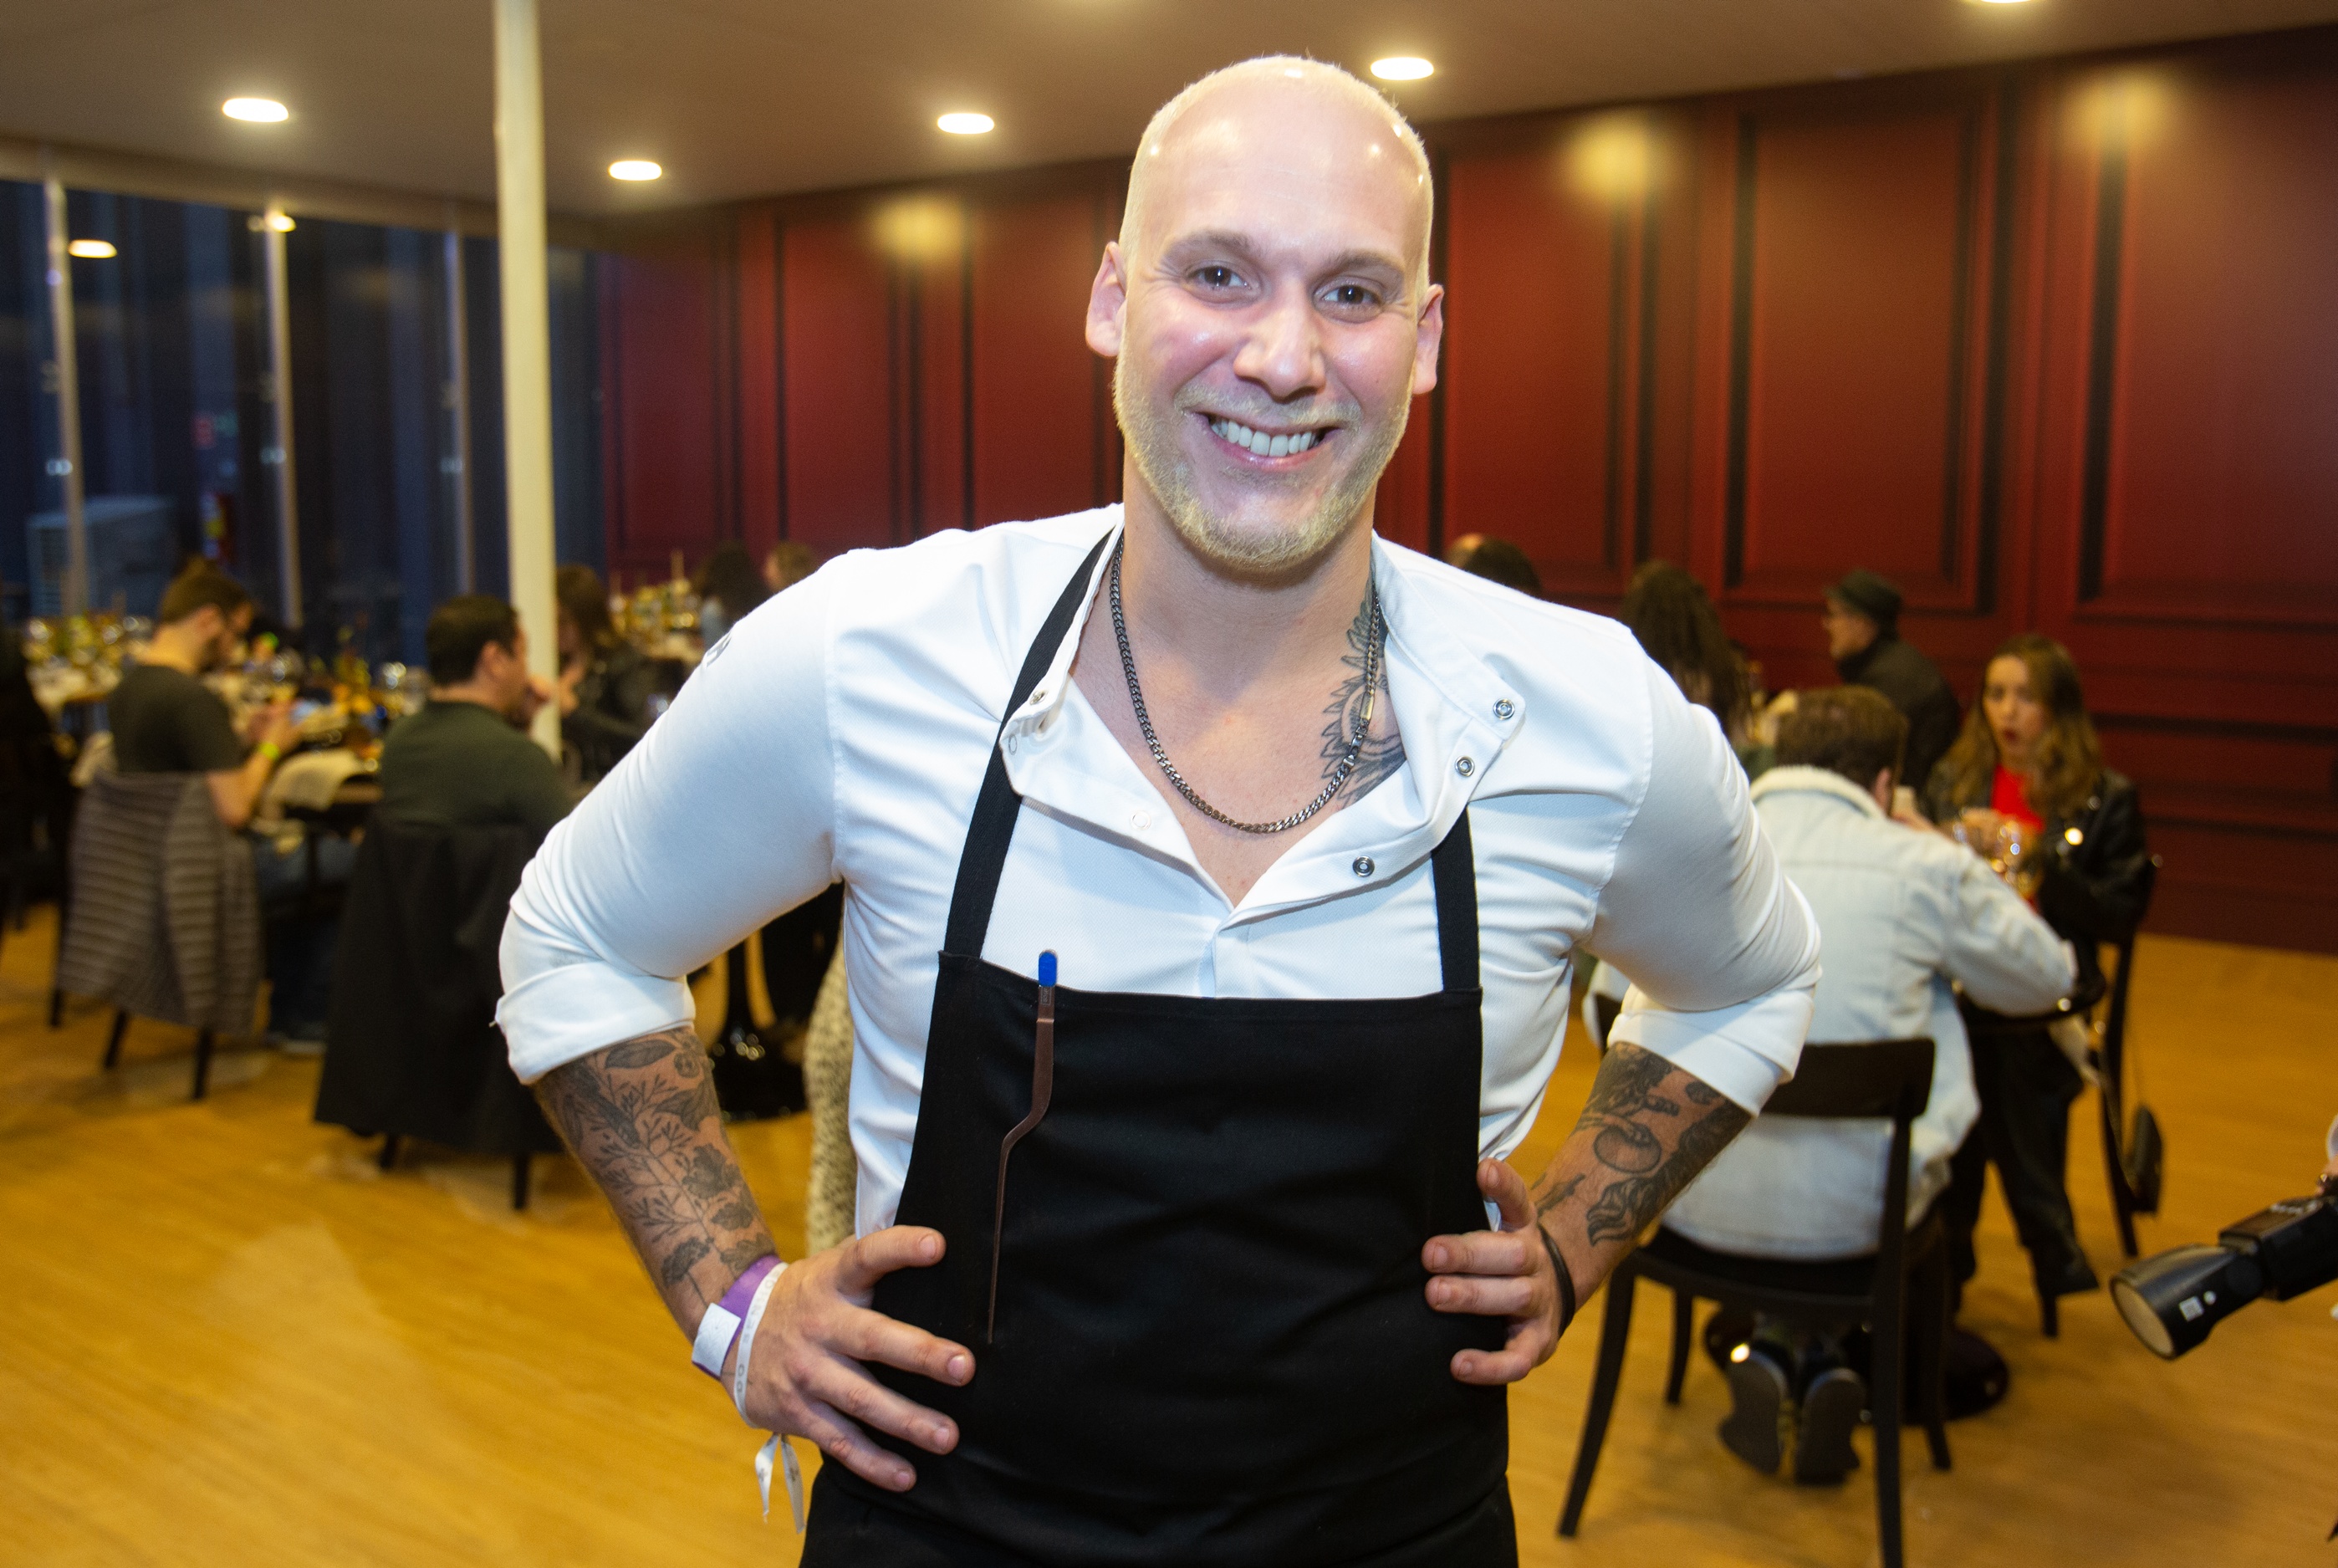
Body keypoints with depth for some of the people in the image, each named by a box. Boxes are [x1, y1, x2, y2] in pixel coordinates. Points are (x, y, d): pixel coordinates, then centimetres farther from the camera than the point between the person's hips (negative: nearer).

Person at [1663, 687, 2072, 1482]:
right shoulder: (1927, 866, -4)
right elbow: (2046, 979, 12)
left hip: (1690, 1197, 2)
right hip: (1853, 1208, -2)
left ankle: (1774, 1353, 22)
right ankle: (1817, 1353, 22)